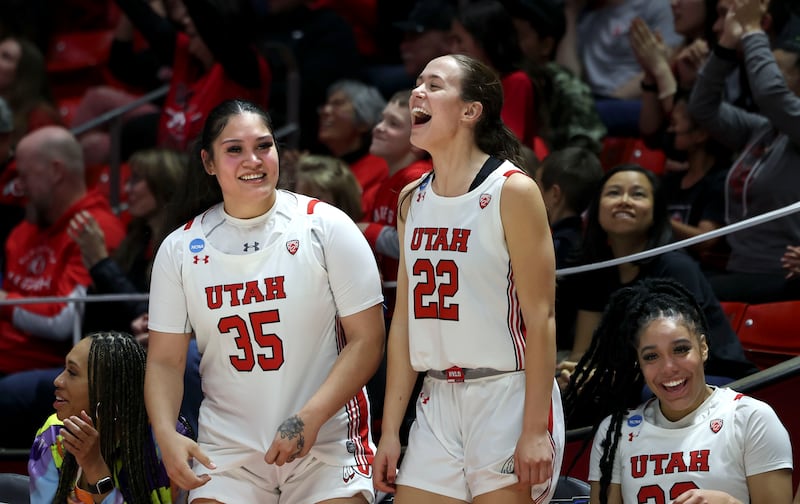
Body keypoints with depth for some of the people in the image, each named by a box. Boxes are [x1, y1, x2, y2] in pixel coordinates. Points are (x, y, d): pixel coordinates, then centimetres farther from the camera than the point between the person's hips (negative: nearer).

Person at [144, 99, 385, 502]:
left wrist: (309, 419, -16)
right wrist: (166, 435, -12)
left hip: (326, 443, -2)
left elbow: (367, 340, -6)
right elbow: (164, 361, 6)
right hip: (226, 451, 2)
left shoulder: (325, 226, -4)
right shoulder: (179, 249, 4)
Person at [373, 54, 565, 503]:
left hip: (508, 398, -6)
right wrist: (390, 431, 9)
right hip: (438, 403, 6)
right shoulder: (413, 200, 11)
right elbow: (406, 318, 13)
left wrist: (536, 430, -17)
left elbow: (540, 317, -12)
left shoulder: (512, 191, -8)